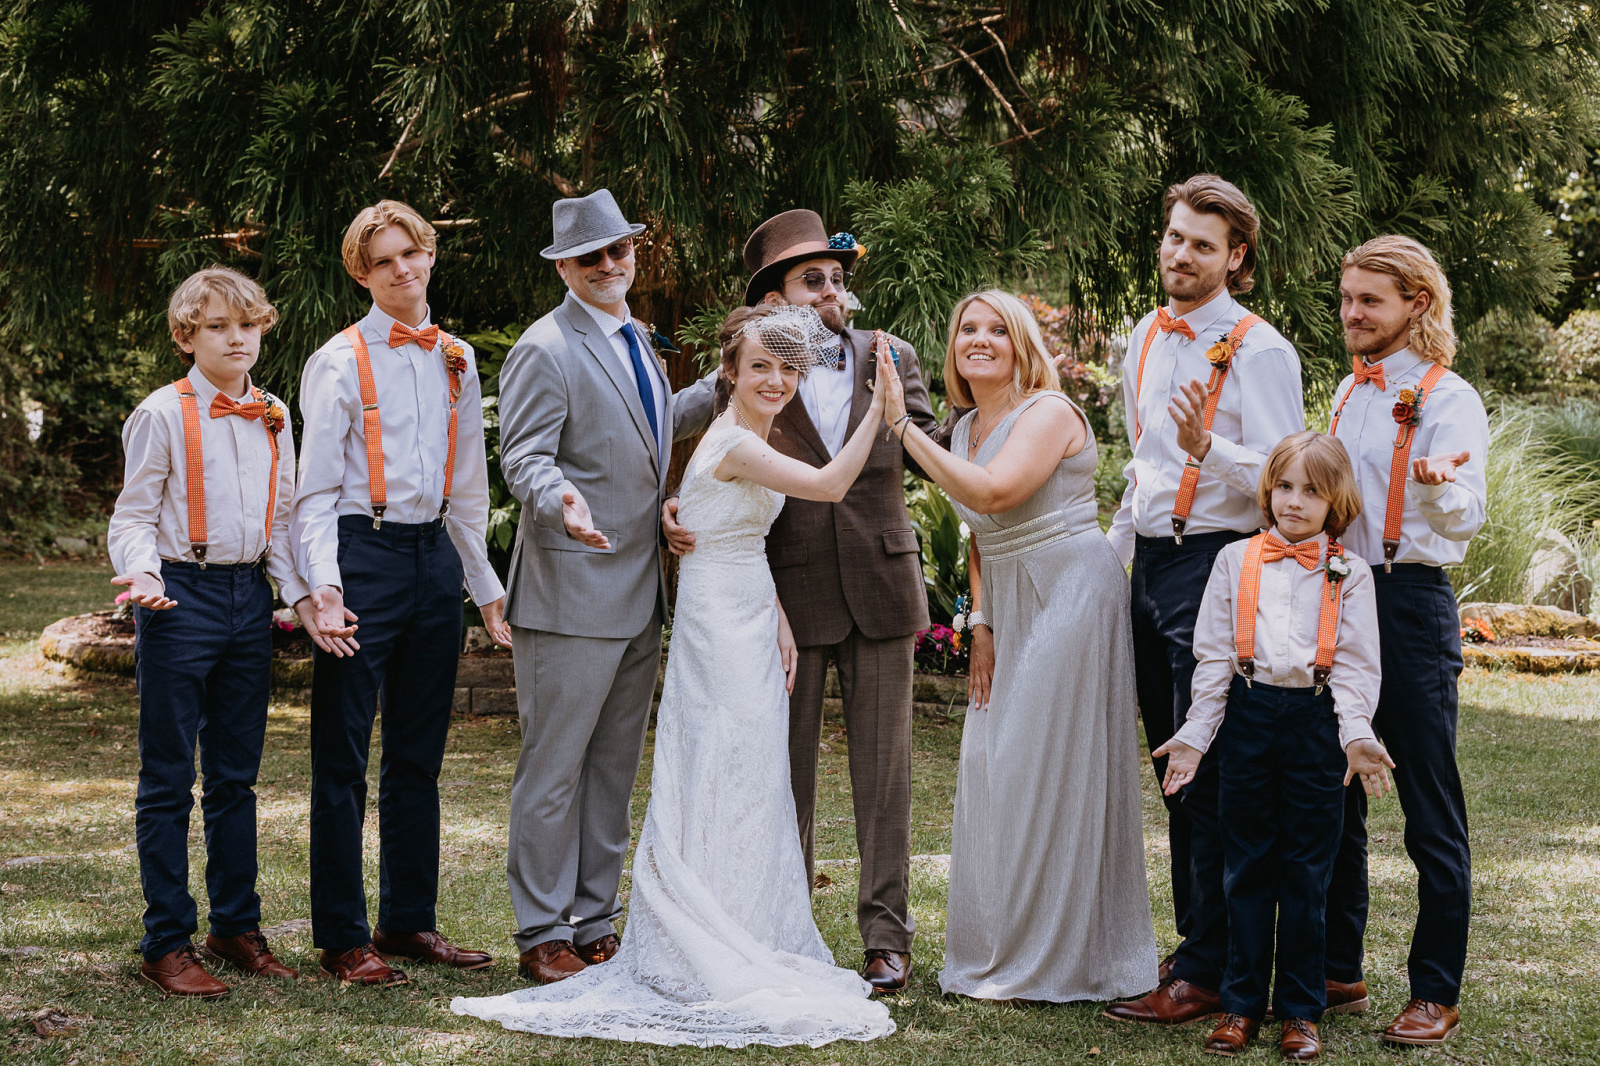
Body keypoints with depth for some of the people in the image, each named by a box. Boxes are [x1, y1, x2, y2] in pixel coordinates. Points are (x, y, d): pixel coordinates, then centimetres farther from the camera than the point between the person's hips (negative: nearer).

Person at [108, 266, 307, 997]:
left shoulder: (272, 419, 11)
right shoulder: (163, 414, -5)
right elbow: (134, 515, -6)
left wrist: (300, 591, 3)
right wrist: (143, 572, -25)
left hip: (249, 596, 5)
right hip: (182, 596, -5)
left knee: (236, 772, 13)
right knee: (169, 778, 0)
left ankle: (236, 924, 23)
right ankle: (167, 942, 5)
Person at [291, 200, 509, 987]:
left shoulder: (456, 360, 13)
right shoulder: (340, 362, -3)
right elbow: (316, 490, -6)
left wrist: (486, 587, 17)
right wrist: (323, 587, -19)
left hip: (434, 554, 6)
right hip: (364, 551, -6)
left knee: (419, 756, 11)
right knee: (343, 758, -3)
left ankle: (410, 921, 20)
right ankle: (342, 938, 4)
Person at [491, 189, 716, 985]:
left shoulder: (634, 338, 15)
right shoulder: (546, 350, -12)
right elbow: (525, 458, -17)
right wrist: (562, 501, -37)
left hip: (638, 592, 9)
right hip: (571, 593, -9)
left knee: (614, 769, 13)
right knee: (554, 769, -2)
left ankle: (594, 926, 22)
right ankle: (543, 937, 5)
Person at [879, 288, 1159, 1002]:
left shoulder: (1049, 412, -12)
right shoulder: (966, 429, 13)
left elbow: (994, 493, -28)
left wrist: (903, 425, -25)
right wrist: (982, 623, 11)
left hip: (1071, 594, -8)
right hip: (1010, 609, 8)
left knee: (1046, 764, -6)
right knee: (993, 764, 7)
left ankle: (1054, 958, 3)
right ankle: (1001, 950, 17)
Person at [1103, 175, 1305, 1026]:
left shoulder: (1258, 351, -11)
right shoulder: (1146, 339, 13)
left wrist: (1205, 448, -31)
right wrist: (1112, 550, 25)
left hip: (1215, 564, -8)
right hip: (1151, 567, 8)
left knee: (1209, 777, -7)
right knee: (1173, 767, 14)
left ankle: (1208, 972, -3)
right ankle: (1193, 940, 24)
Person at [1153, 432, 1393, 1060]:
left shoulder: (1348, 573, 4)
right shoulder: (1235, 561, 7)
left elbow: (1354, 664, 0)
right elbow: (1214, 655, 6)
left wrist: (1356, 735, -13)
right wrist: (1196, 734, 0)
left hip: (1317, 721, -1)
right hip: (1247, 715, 1)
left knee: (1306, 870, 3)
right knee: (1246, 864, 5)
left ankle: (1300, 1009, 13)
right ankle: (1241, 1003, 14)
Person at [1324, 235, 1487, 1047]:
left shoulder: (1447, 398, -8)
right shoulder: (1348, 393, 14)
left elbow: (1468, 514, -21)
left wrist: (1441, 485, -42)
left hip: (1409, 606, -7)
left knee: (1430, 811, -3)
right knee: (1333, 798, 13)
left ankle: (1436, 993, 3)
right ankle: (1337, 969, 24)